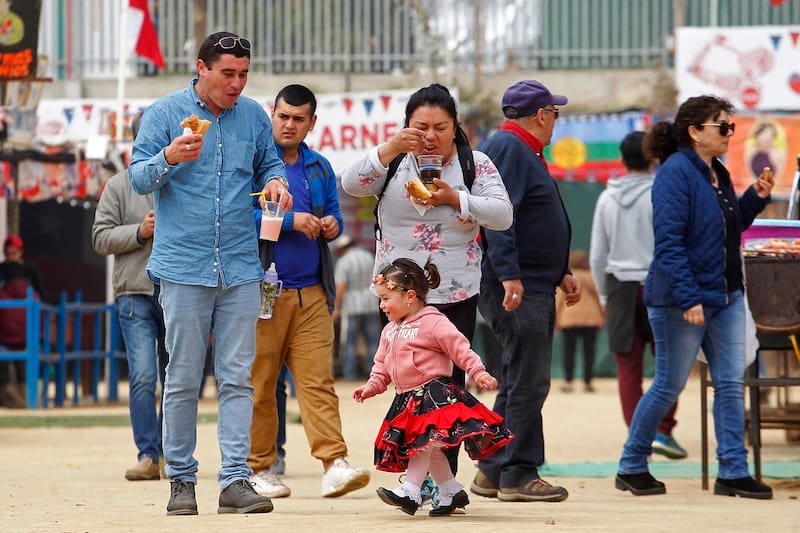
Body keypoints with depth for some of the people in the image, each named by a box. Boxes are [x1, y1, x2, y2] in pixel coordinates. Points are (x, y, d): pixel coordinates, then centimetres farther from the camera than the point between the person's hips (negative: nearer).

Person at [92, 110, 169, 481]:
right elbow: (101, 237, 3)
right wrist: (139, 232, -11)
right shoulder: (119, 186, 7)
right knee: (142, 377, -10)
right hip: (136, 293, -2)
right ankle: (148, 454, -8)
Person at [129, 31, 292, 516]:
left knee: (238, 378, -2)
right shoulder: (165, 112, 1)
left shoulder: (254, 115, 9)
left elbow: (269, 163, 22)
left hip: (241, 267, 3)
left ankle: (236, 480, -3)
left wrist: (275, 181, -2)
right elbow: (139, 179, -1)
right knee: (183, 380, 0)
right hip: (184, 266, -3)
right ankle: (182, 480, 7)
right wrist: (169, 158, -22)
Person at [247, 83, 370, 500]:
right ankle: (259, 469, 8)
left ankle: (334, 465, -14)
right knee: (259, 384, 0)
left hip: (311, 291, 4)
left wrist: (332, 225, 0)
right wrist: (291, 221, -15)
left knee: (318, 380, -6)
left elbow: (333, 214, 23)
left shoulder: (320, 168, 17)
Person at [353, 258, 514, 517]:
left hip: (434, 393, -9)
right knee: (430, 448, 12)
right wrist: (373, 385, 6)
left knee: (424, 440, -17)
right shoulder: (390, 331, 14)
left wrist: (479, 373, -20)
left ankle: (411, 490, -22)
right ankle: (451, 491, 21)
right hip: (408, 399, 9)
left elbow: (460, 348, -14)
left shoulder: (433, 323, -12)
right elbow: (382, 364, 20)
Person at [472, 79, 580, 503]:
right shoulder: (506, 148, -12)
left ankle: (492, 472, 19)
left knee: (520, 383, 14)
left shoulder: (526, 151, 21)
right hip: (515, 288, -11)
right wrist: (509, 276, -28)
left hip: (533, 288, 11)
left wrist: (561, 273, 24)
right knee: (528, 383, -10)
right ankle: (518, 476, -7)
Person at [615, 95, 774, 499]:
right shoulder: (676, 173, -15)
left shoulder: (718, 174, 11)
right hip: (683, 299, -8)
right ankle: (631, 467, 15)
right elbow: (669, 241, -20)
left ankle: (733, 472, 8)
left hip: (725, 295, 8)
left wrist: (756, 198, 6)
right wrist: (688, 299, -25)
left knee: (730, 384, 4)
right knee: (669, 386, 1)